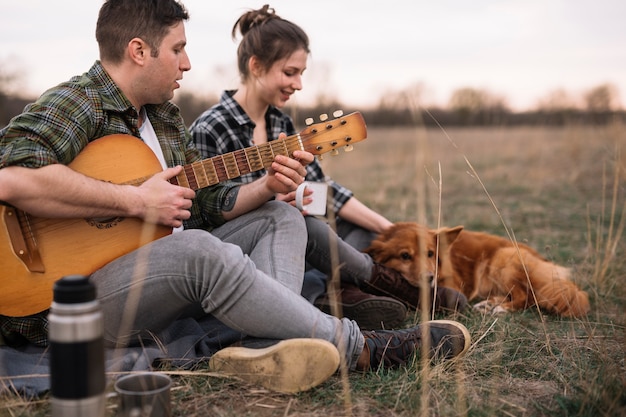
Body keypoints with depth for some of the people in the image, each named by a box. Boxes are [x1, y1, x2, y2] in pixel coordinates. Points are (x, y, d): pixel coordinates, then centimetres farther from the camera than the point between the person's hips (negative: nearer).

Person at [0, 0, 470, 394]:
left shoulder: (165, 117, 15)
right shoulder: (74, 105, -12)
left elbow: (207, 203, 17)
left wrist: (266, 187, -2)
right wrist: (135, 201, -26)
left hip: (166, 277, 9)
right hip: (66, 303, -9)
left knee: (279, 218, 4)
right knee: (199, 250, -36)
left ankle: (265, 345, -28)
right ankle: (360, 348, -23)